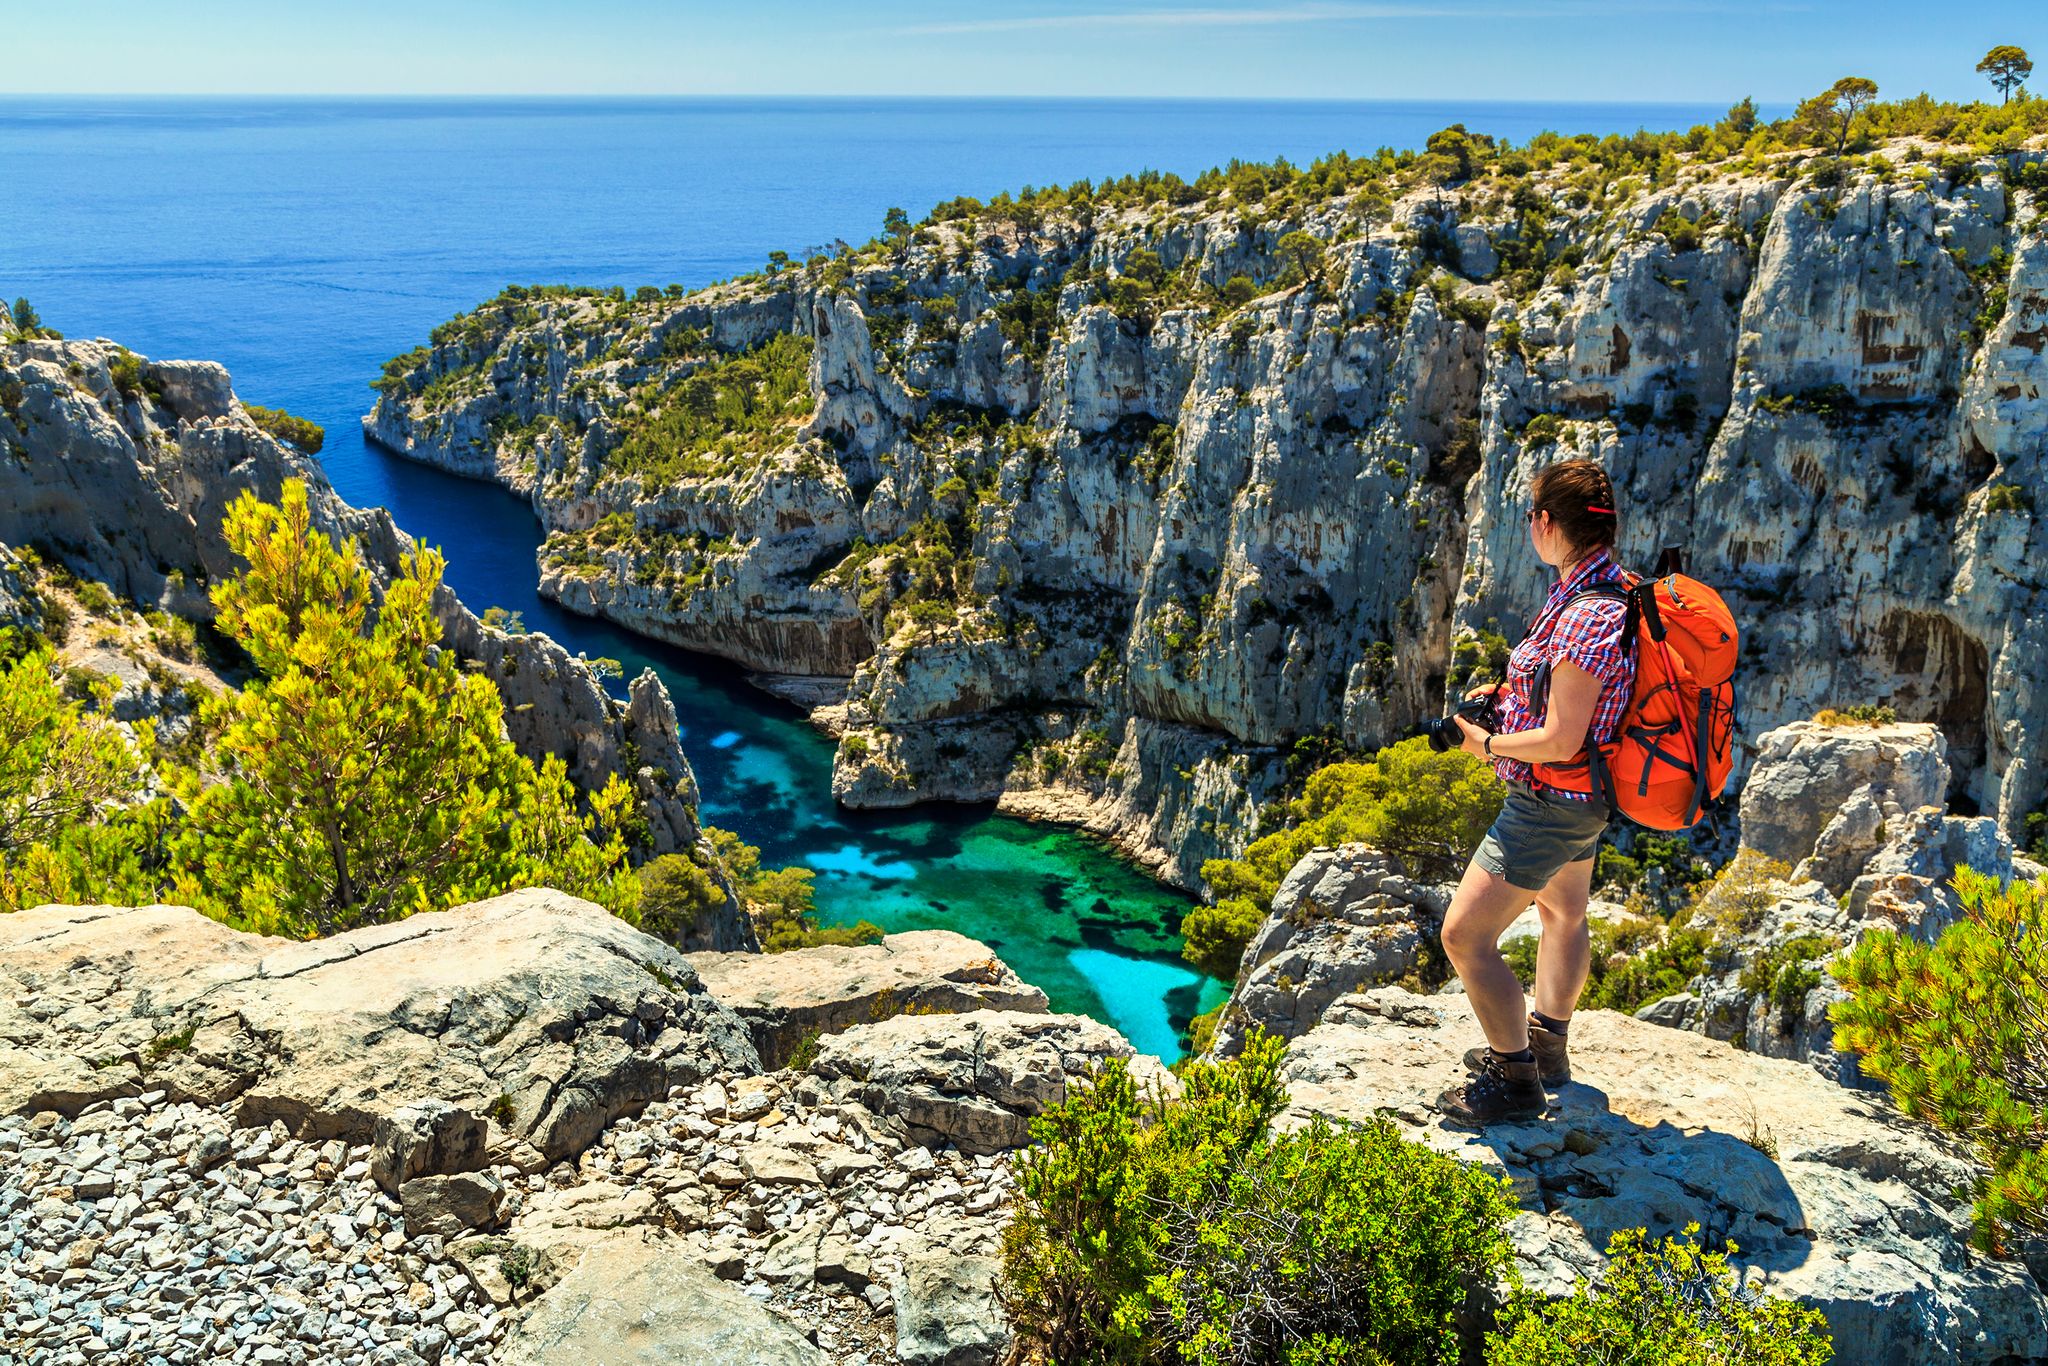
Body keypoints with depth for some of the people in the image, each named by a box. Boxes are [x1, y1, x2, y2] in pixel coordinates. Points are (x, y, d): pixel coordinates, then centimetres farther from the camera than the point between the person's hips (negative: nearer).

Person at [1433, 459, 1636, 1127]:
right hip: (1581, 799, 11)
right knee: (1562, 911, 28)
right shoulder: (1615, 587, 0)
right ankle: (1546, 1045, 48)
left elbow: (1560, 741, -31)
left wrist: (1489, 743, -14)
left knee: (1465, 935, -4)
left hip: (1549, 804, -11)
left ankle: (1515, 1080, 9)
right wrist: (1511, 690, 7)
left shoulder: (1586, 617, -32)